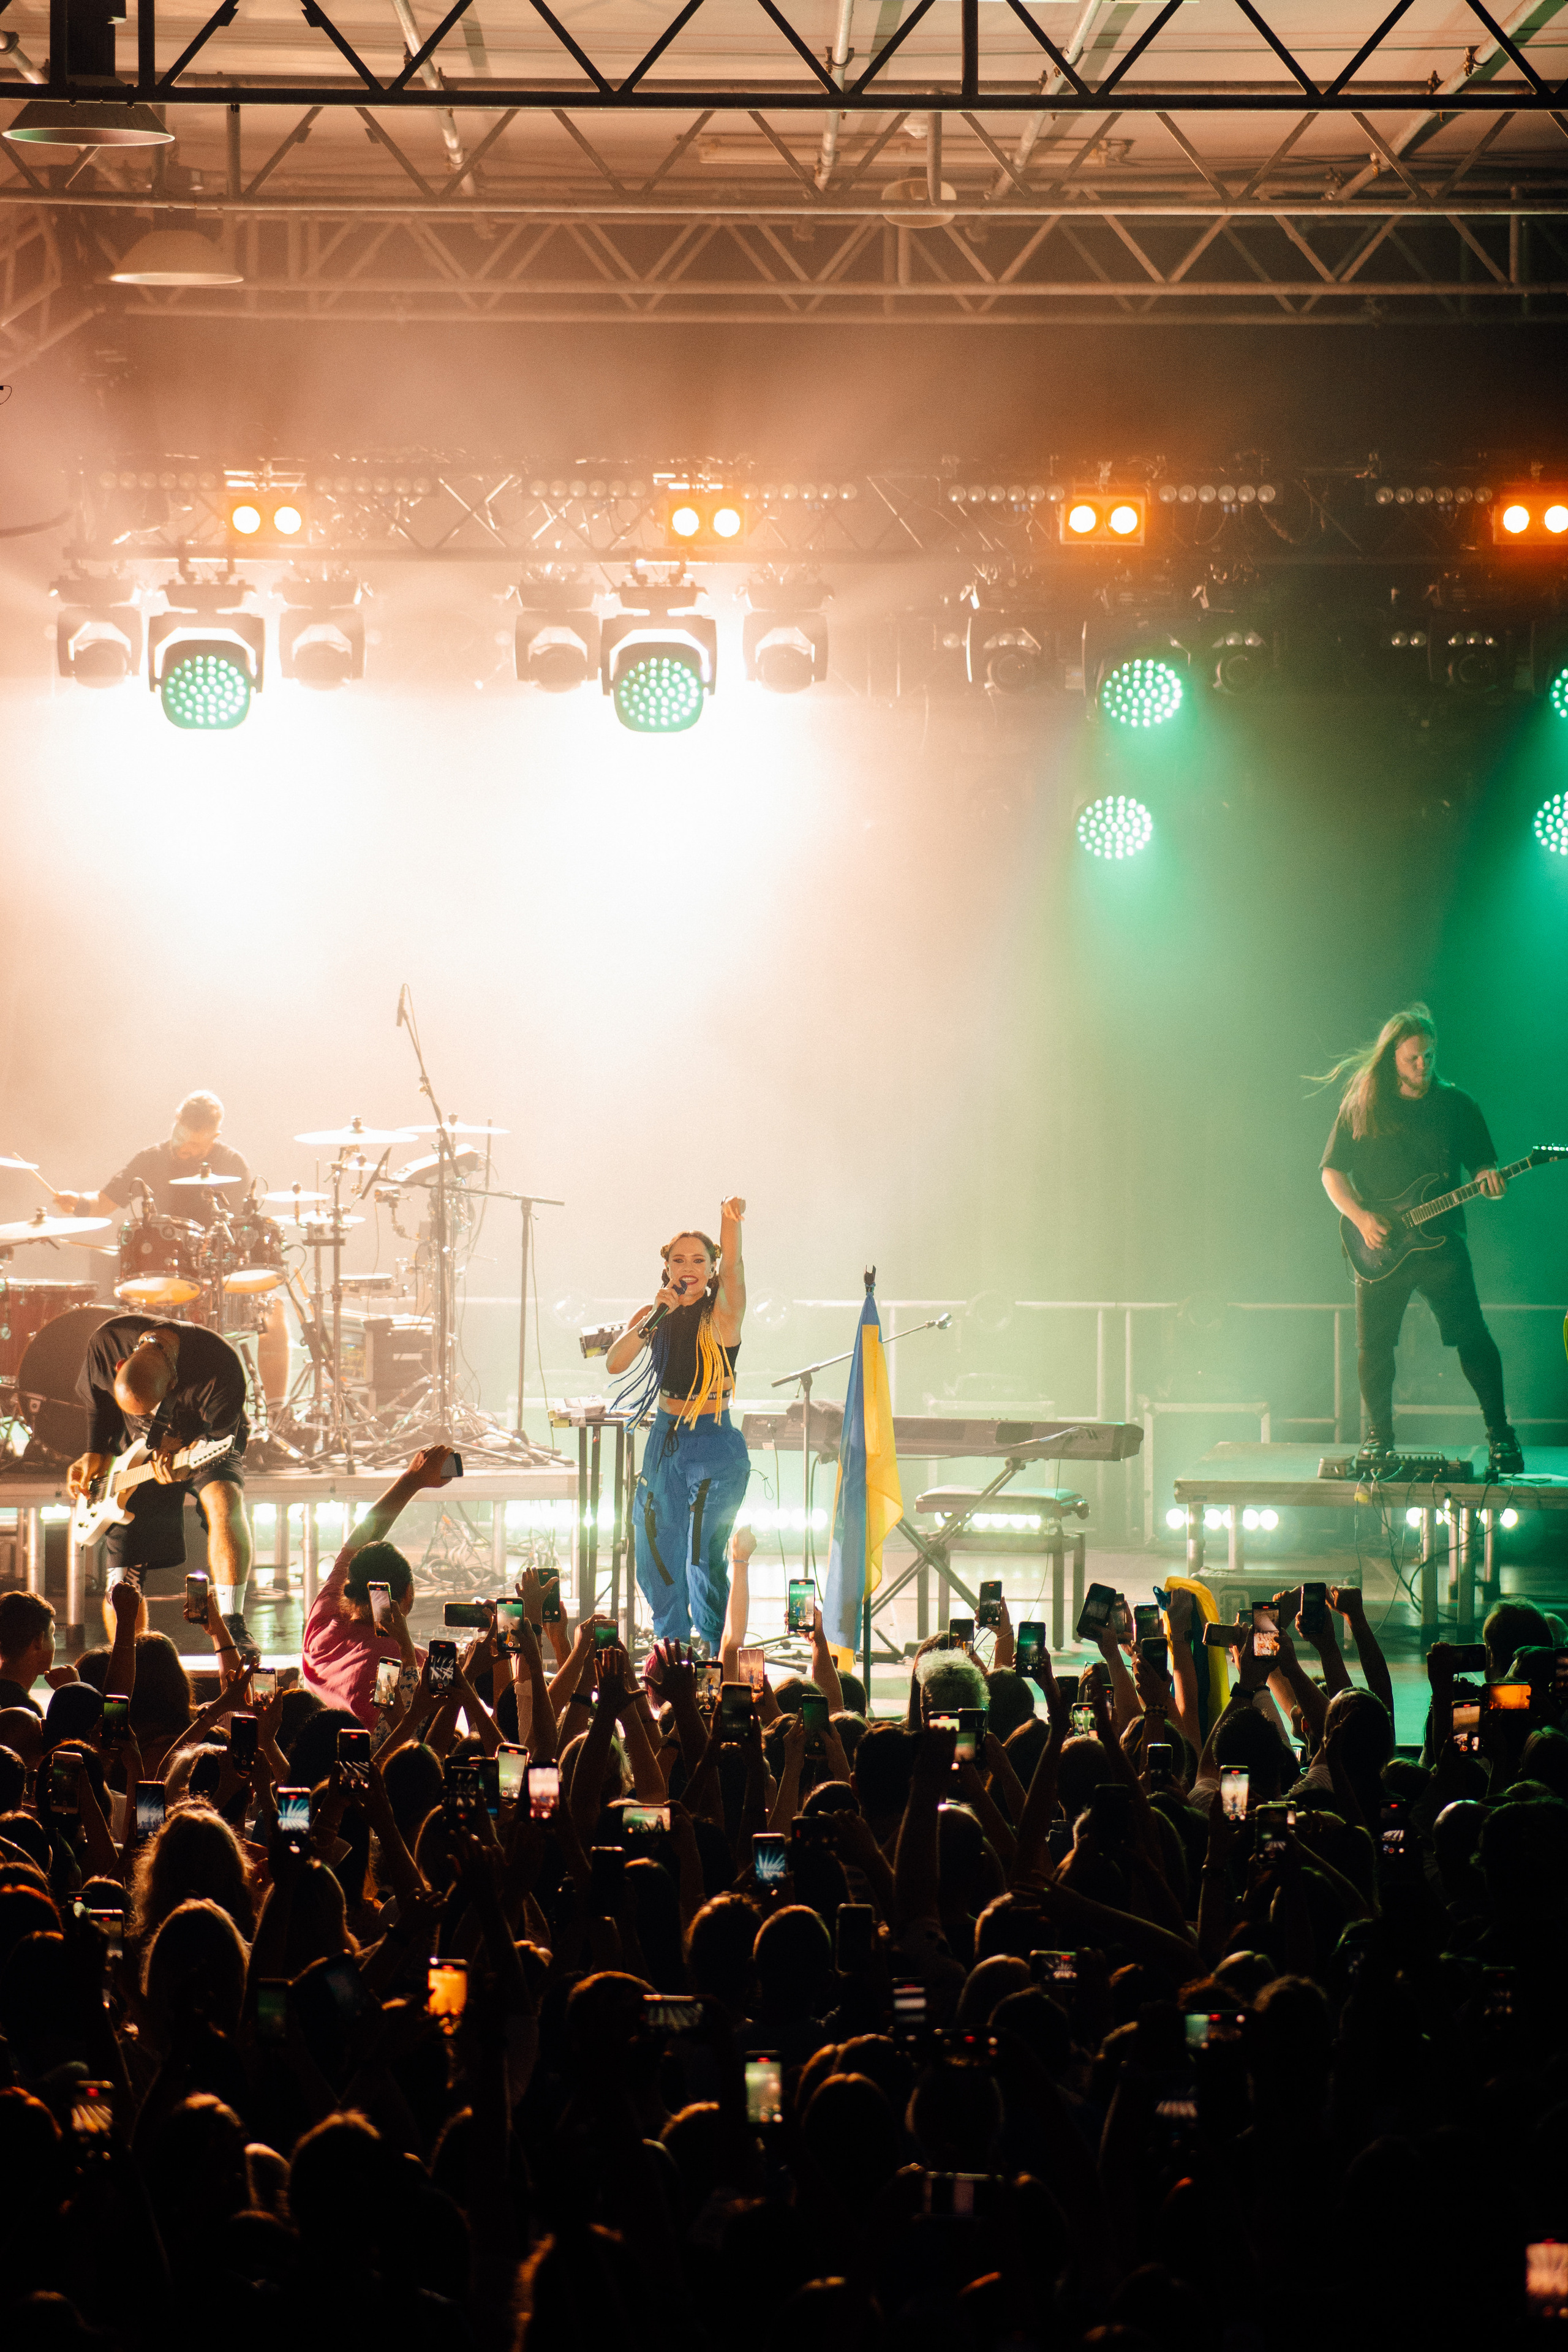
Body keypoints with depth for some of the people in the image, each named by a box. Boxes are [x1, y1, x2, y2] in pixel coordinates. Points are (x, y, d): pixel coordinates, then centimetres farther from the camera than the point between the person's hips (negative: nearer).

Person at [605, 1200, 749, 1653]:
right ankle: (671, 1647, 28)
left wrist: (731, 1222, -46)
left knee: (704, 1557, -12)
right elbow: (615, 1364, -8)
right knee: (658, 1554, 11)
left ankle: (717, 1655, -1)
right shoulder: (652, 1316, 5)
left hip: (714, 1447, -5)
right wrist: (654, 1320, -21)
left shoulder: (721, 1315, -7)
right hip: (664, 1442, 5)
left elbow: (732, 1266, -27)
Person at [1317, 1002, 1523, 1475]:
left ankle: (1501, 1436, -1)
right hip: (1380, 1248, 1)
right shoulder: (1360, 1107, 5)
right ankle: (1379, 1439, 14)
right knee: (1373, 1347, -1)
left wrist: (1489, 1181, -14)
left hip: (1440, 1242, -1)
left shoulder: (1457, 1105, 7)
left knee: (1471, 1337, -8)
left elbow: (1483, 1165, 10)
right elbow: (1332, 1172, 8)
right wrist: (1360, 1217, -8)